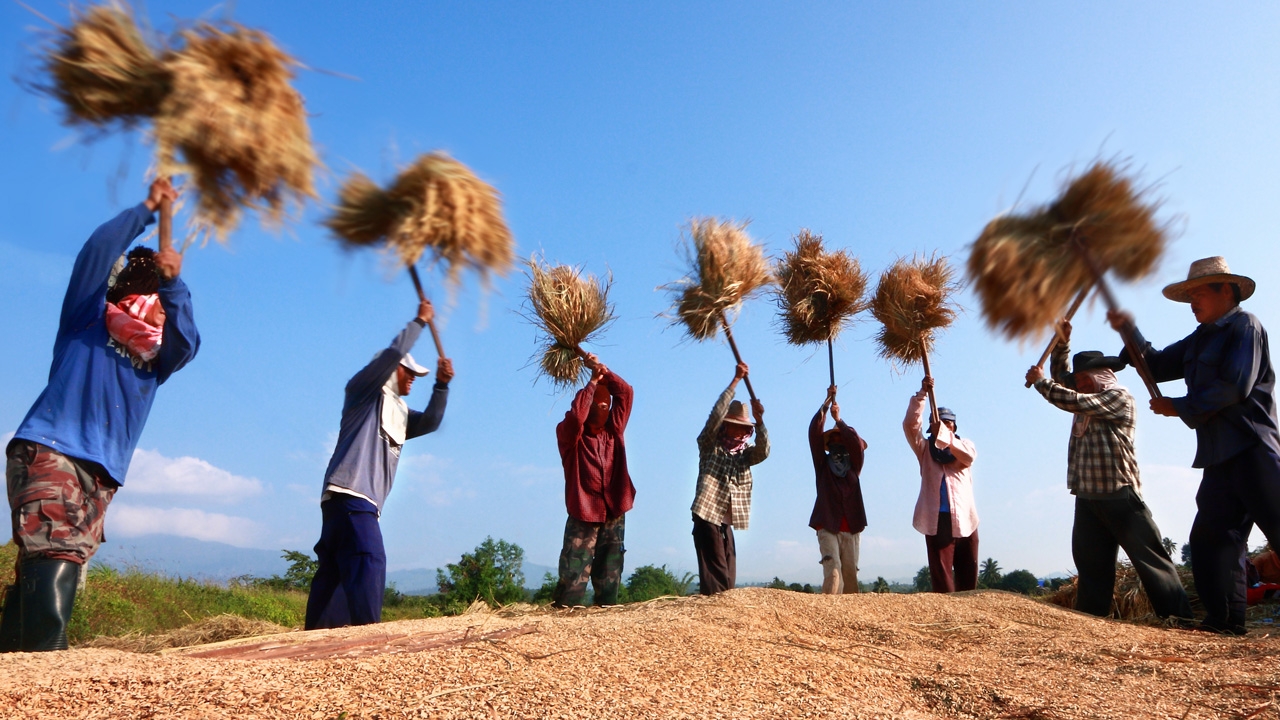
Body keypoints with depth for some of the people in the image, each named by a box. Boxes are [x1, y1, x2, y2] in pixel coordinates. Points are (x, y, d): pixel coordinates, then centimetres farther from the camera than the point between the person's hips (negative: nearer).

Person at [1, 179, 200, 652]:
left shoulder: (156, 360, 22)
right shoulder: (87, 320, 13)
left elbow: (187, 344, 0)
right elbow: (98, 250, 3)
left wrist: (174, 285, -10)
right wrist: (148, 208, 7)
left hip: (100, 476, 5)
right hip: (48, 452, -5)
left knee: (41, 576, 1)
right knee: (54, 555, -21)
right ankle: (45, 655, -29)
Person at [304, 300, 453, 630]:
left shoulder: (399, 412, 26)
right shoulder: (364, 392, 4)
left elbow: (430, 422, 11)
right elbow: (394, 352, -8)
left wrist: (441, 385, 0)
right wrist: (420, 321, 2)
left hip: (363, 501, 9)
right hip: (348, 494, -9)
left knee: (335, 572, 7)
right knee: (368, 562, -19)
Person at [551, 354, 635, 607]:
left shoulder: (613, 430, 11)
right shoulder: (569, 434, -2)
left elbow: (625, 393, 6)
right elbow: (575, 415, -24)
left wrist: (603, 370, -4)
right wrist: (593, 382, -17)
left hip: (614, 514, 5)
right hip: (584, 514, -4)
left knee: (609, 580, 9)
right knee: (573, 577, -8)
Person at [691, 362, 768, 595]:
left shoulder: (744, 453, 13)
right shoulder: (709, 445, 0)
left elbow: (764, 451, -8)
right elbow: (716, 414, -15)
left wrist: (759, 420, -24)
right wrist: (736, 380, -17)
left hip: (727, 523, 6)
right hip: (707, 518, -6)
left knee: (728, 578, 6)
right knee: (716, 576, -10)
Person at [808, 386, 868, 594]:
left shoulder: (854, 465, 16)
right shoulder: (823, 463, 12)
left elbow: (858, 444, -3)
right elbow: (814, 432, 0)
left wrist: (838, 420, -6)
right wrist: (827, 403, -4)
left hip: (852, 527, 2)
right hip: (827, 526, -2)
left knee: (850, 573, 1)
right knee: (833, 571, -18)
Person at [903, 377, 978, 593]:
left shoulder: (965, 445, 15)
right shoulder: (925, 448, 14)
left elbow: (968, 457, -9)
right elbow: (910, 424, -3)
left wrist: (945, 435, -21)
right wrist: (923, 393, -11)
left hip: (964, 519, 1)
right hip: (937, 519, -1)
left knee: (968, 576, 5)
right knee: (941, 575, -5)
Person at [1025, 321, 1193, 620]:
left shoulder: (1119, 396, -8)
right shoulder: (1089, 398, 18)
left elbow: (1072, 401, -18)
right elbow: (1061, 376, 26)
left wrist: (1039, 381, -5)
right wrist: (1062, 341, 13)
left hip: (1118, 493, -8)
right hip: (1088, 494, 8)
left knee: (1149, 555, -6)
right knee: (1091, 562, 7)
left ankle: (1178, 615, -4)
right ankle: (1089, 617, 10)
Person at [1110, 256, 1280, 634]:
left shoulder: (1244, 325, -4)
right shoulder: (1200, 339, 22)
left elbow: (1234, 385, -15)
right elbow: (1157, 366, 19)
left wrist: (1180, 407, -6)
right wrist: (1130, 331, 6)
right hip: (1221, 455, 9)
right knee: (1211, 535, 5)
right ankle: (1224, 621, 8)